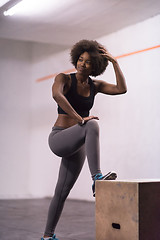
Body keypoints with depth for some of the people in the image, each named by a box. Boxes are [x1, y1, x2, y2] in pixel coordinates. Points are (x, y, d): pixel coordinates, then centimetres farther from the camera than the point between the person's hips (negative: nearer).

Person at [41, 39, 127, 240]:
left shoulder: (95, 86, 10)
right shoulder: (64, 79, -5)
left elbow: (121, 89, -3)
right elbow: (56, 94, -27)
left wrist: (114, 62, -5)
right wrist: (80, 118, -32)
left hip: (77, 145, 5)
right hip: (58, 138, -5)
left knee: (62, 192, 8)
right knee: (92, 125, -34)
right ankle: (97, 178, -40)